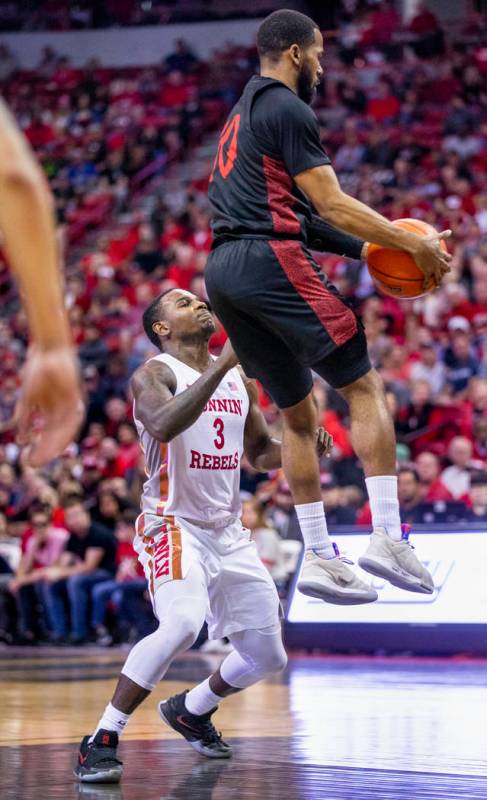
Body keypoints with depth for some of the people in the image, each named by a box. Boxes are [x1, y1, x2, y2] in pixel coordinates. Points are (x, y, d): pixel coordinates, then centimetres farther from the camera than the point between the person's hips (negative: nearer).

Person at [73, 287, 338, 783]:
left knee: (267, 656, 9)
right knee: (183, 624, -33)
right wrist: (221, 365, -35)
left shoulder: (238, 379, 11)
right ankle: (101, 742, -24)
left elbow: (260, 452, 22)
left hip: (228, 531, 7)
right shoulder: (154, 374, -9)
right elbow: (164, 426, -32)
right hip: (173, 524, -7)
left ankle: (190, 710, 37)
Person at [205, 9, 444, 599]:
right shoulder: (288, 109, -5)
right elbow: (332, 205, -11)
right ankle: (387, 538, -11)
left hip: (223, 269, 9)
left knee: (295, 412, 13)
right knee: (364, 386, -4)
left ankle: (319, 559, 11)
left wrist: (371, 244, 25)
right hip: (271, 261, -9)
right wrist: (415, 246, -5)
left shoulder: (240, 117, 26)